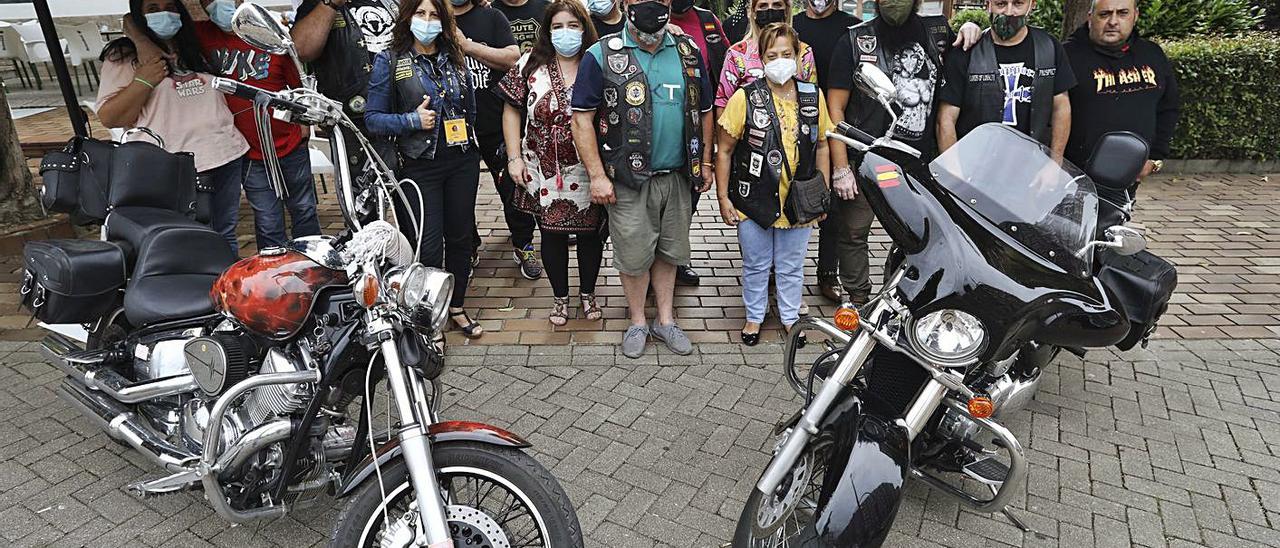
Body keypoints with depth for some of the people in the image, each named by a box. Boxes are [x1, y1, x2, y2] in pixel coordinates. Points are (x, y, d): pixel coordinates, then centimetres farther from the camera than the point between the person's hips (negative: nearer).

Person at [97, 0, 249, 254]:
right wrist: (143, 81, -14)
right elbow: (108, 118, -5)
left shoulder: (195, 47, 18)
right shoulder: (122, 57, 2)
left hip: (228, 152, 5)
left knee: (227, 237, 13)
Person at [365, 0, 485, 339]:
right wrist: (413, 120, -18)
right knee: (428, 246, -5)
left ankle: (457, 307, 28)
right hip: (420, 167, -4)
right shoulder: (389, 61, -2)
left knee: (460, 236, 11)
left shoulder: (454, 58, 10)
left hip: (462, 162, 4)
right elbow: (373, 118, -4)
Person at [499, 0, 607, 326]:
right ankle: (560, 297, 30)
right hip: (545, 172, 1)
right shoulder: (531, 65, 1)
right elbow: (512, 110, 5)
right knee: (552, 235, 9)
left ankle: (588, 294, 32)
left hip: (588, 172, 0)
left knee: (590, 233, 10)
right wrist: (514, 157, -2)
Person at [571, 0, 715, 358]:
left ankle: (665, 320, 31)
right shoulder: (602, 56, -6)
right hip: (628, 181, -3)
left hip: (677, 177, 4)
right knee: (635, 255, 6)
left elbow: (704, 112, 15)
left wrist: (704, 163, 12)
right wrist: (597, 176, -14)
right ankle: (638, 322, 26)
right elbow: (583, 117, -8)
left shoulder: (688, 53, 7)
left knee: (668, 250, 14)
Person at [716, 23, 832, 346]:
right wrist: (723, 198, -8)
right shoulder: (745, 98, -10)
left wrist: (823, 192, 7)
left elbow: (821, 145, 9)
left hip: (799, 202, 2)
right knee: (756, 265, 15)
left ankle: (790, 316, 38)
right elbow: (725, 151, -7)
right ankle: (754, 316, 35)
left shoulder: (813, 97, 0)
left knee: (791, 267, 17)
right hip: (754, 201, -2)